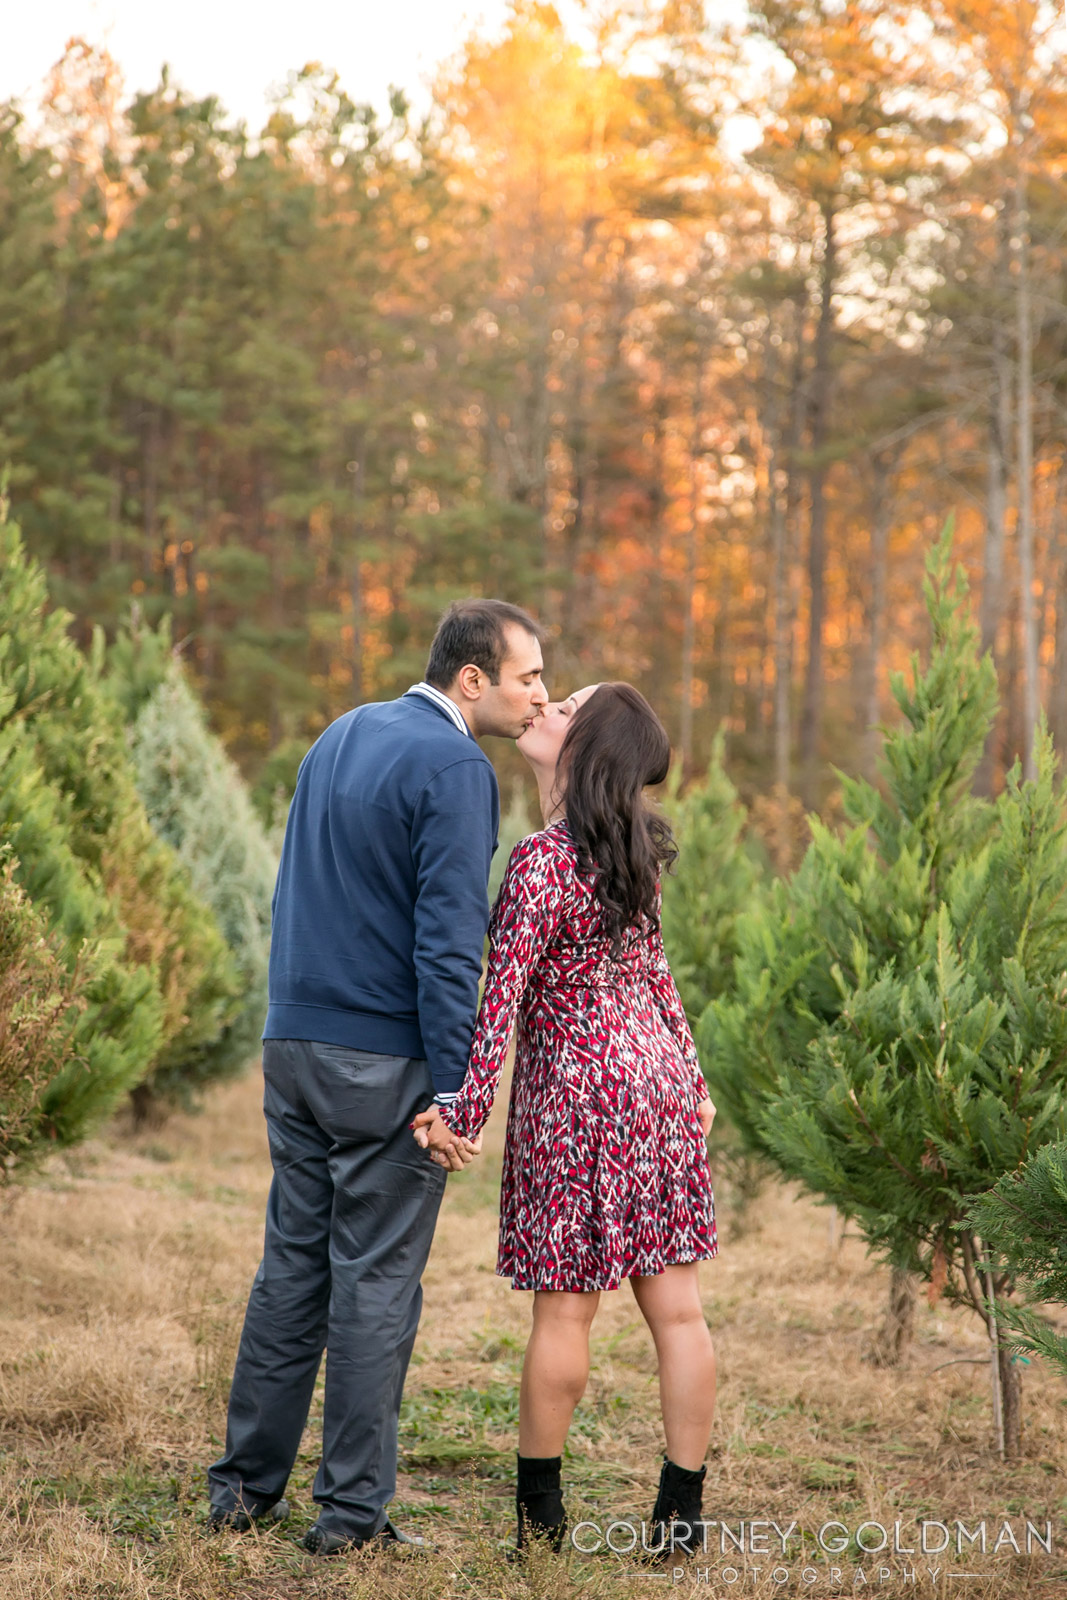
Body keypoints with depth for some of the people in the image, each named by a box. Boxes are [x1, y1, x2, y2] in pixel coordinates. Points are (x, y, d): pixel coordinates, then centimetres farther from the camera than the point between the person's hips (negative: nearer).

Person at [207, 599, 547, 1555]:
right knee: (375, 1279, 0)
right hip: (385, 1060, -7)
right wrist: (452, 1089, -18)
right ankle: (353, 1510, 6)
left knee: (293, 1262, 13)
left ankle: (246, 1486, 17)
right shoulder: (455, 768, -13)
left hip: (294, 1042, 8)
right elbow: (449, 938, -18)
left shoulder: (341, 735, 13)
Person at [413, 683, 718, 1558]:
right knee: (676, 1304, 5)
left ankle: (538, 1507, 17)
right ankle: (682, 1509, 10)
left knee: (564, 1310, 4)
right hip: (656, 1076, 7)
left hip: (575, 1091, -7)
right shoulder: (632, 851, 7)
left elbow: (504, 996, -19)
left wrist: (465, 1110, -15)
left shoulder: (542, 862, -16)